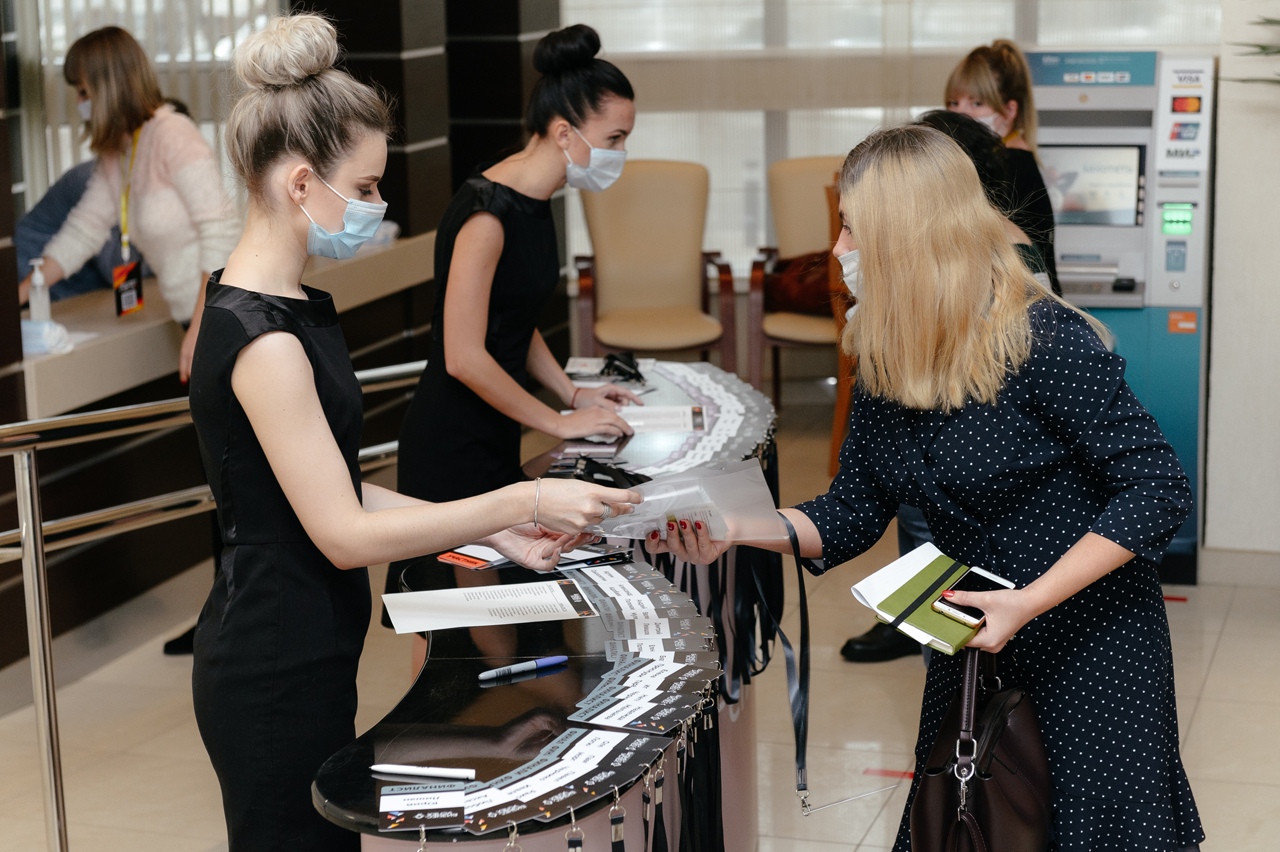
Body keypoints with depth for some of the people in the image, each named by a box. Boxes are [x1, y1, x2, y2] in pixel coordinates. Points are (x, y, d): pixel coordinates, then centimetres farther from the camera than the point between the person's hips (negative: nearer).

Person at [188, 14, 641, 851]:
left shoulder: (291, 307, 7)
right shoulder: (262, 340, -23)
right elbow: (345, 535, -22)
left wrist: (489, 530, 5)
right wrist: (523, 502, -18)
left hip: (297, 660, 9)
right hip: (276, 676, -9)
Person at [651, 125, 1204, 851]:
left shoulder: (1047, 343, -23)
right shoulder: (885, 362, -2)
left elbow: (1159, 491, -23)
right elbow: (856, 514, 2)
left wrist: (1030, 602, -28)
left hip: (1094, 646, -6)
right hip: (972, 641, 7)